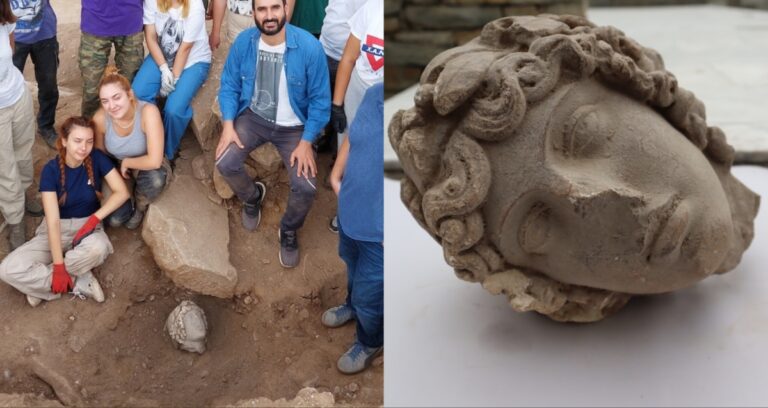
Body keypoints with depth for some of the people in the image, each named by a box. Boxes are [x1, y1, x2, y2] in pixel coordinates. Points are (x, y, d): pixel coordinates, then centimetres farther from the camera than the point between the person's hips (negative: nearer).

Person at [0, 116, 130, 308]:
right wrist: (58, 265, -27)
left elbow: (122, 192, -13)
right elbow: (53, 220, -20)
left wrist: (94, 219, -24)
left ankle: (40, 282, -16)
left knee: (98, 248, -39)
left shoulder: (97, 159, -11)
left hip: (87, 225, 0)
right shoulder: (51, 170, -15)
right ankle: (80, 283, -16)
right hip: (56, 230, 0)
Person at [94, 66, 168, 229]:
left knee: (155, 179, -38)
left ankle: (140, 205, -1)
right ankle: (129, 191, 20)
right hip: (118, 169, 3)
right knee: (114, 220, -14)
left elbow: (154, 161, -36)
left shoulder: (148, 112, -34)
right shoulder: (100, 118, -23)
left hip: (147, 167, -2)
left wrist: (126, 162, -22)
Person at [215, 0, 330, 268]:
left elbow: (319, 99, -14)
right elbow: (229, 86, 0)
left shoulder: (309, 47, -22)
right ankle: (252, 197, 19)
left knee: (306, 187, -21)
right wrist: (228, 125, -13)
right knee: (225, 164, -18)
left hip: (294, 127, -2)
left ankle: (289, 231, 14)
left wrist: (306, 143, -17)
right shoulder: (243, 42, -12)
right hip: (253, 117, 3)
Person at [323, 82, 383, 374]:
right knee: (353, 268, 35)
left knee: (370, 294, 16)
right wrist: (336, 175, 8)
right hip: (350, 211, 7)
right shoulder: (375, 95, -11)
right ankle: (354, 304, 66)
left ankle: (371, 342, 47)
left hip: (378, 233, -7)